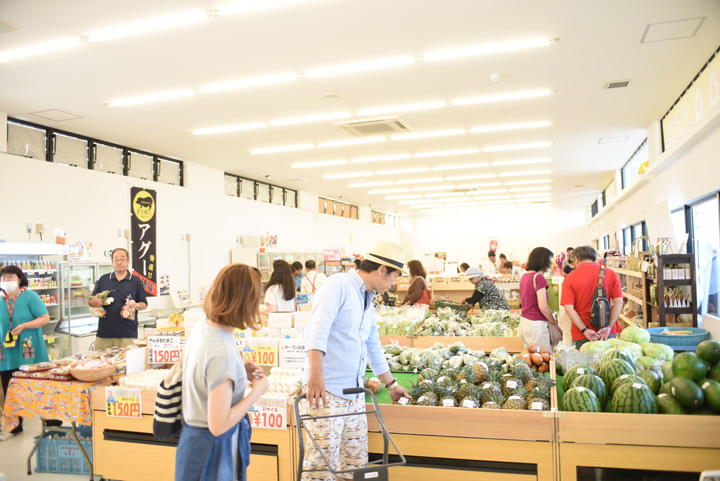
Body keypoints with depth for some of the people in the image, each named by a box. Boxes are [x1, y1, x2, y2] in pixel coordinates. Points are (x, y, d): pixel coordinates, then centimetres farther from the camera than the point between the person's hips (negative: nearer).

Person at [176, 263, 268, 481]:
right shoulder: (222, 353, -30)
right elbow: (219, 425, -27)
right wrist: (257, 391, -18)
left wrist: (240, 372, 2)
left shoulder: (200, 329, -3)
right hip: (212, 449, -8)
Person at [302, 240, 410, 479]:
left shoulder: (368, 302, 18)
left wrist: (391, 384, 35)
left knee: (357, 461, 11)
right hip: (327, 390, -9)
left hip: (354, 393, 9)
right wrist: (316, 374, -30)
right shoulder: (339, 285, -9)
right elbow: (317, 329, -21)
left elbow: (374, 349, 28)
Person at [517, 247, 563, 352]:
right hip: (536, 324, -9)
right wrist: (556, 324, -6)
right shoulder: (538, 277, -14)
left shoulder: (525, 276, 12)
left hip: (524, 322, 9)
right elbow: (543, 306, -19)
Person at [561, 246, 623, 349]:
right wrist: (608, 327, -5)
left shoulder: (569, 278, -3)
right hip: (608, 333, 2)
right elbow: (618, 302, -4)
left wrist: (585, 330, -10)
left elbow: (568, 308, -11)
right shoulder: (610, 273, 2)